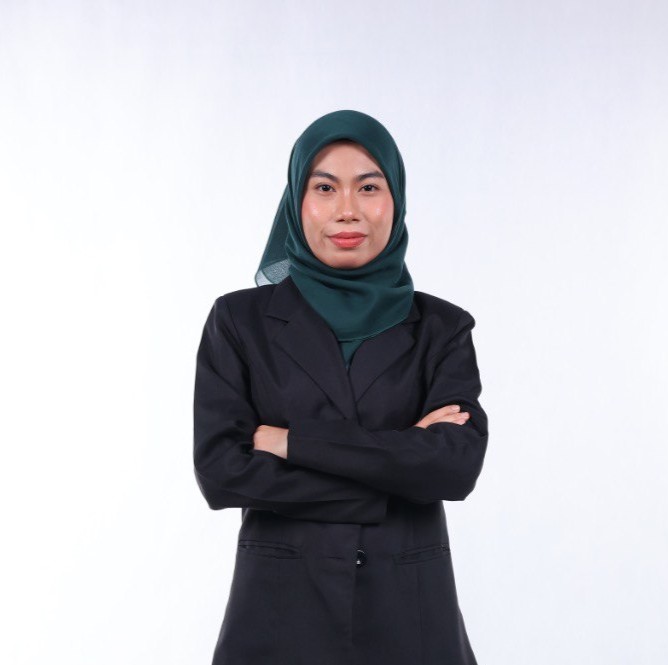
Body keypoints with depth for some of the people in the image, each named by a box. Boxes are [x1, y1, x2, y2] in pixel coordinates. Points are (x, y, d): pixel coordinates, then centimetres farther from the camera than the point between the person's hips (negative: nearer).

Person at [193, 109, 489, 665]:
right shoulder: (240, 321, -1)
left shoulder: (441, 328, 1)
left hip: (409, 609, 1)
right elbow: (220, 471, -12)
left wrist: (295, 441, -14)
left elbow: (458, 465, -14)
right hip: (281, 608, -1)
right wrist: (402, 458, -14)